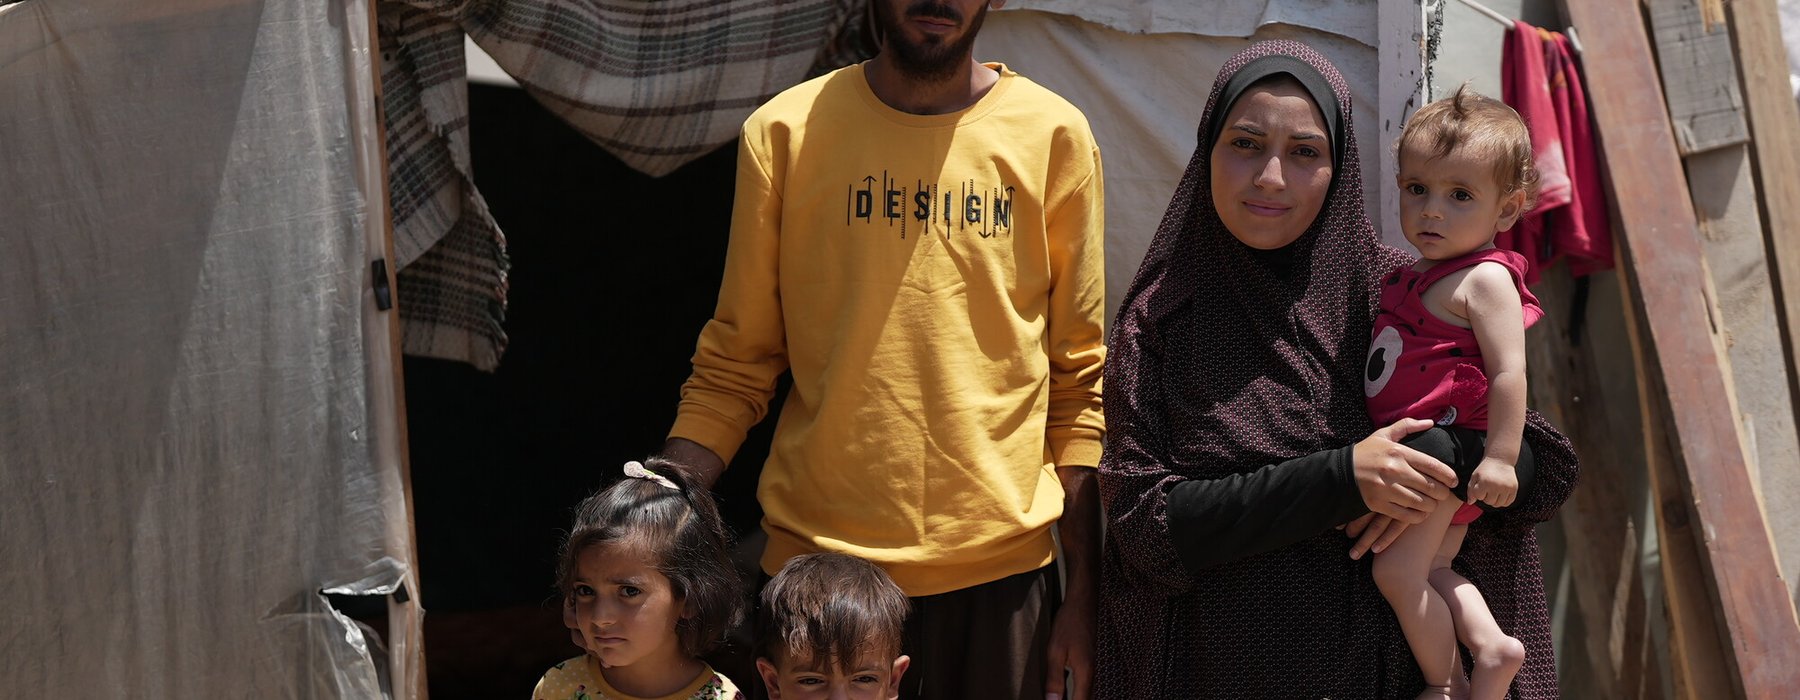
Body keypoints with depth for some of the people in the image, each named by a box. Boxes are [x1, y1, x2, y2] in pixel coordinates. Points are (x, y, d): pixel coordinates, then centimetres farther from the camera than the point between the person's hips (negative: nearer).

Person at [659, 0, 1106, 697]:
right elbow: (734, 365, 4)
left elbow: (1080, 378, 4)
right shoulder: (785, 131, 0)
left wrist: (1084, 588, 0)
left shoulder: (1054, 135, 0)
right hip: (818, 559, 0)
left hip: (1002, 567, 0)